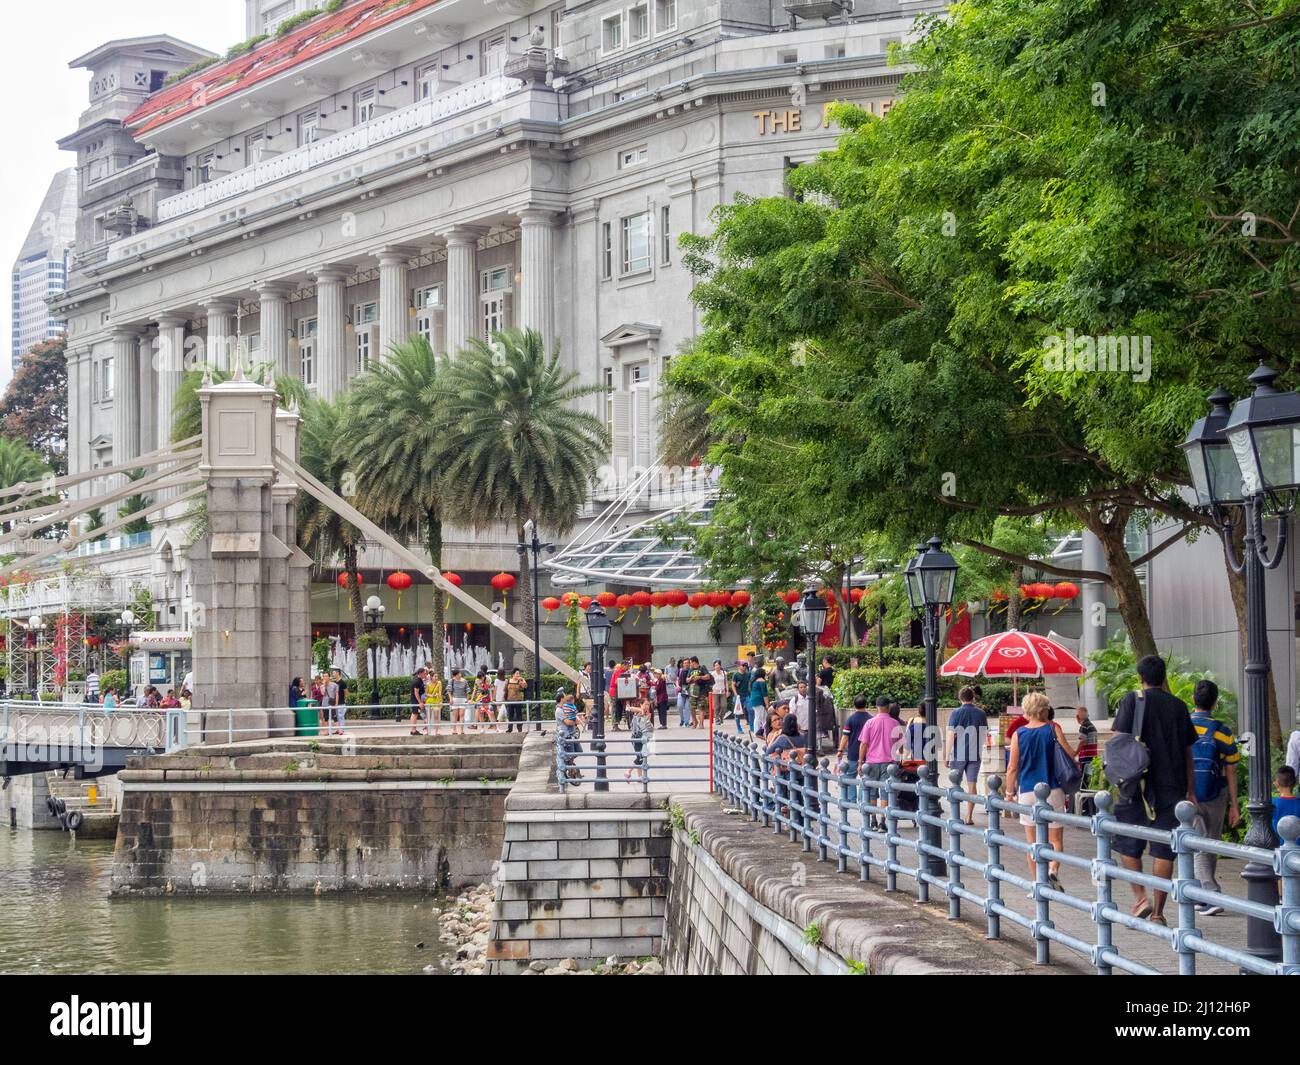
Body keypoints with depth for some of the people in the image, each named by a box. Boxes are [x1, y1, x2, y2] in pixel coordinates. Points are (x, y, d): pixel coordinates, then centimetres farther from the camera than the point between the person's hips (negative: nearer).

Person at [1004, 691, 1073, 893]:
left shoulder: (1018, 734, 0)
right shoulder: (1053, 729, -4)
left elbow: (1012, 767, 0)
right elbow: (1070, 754, -5)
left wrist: (1009, 792, 9)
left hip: (1027, 792, 1)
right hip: (1053, 791, -1)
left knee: (1032, 841, 11)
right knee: (1056, 839, 5)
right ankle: (1053, 870, -22)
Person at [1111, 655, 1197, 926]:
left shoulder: (1132, 700, -2)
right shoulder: (1178, 706, 7)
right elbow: (1187, 752, 10)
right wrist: (1190, 790, 17)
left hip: (1137, 784, -2)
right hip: (1171, 787, 2)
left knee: (1127, 844, 13)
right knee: (1164, 850, 4)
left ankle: (1140, 897, -1)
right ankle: (1158, 912, 3)